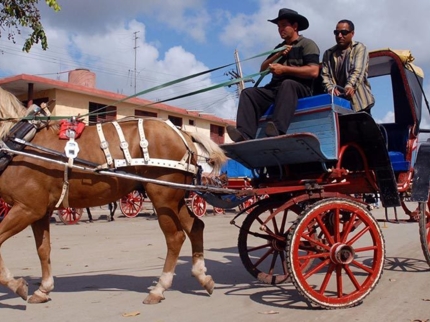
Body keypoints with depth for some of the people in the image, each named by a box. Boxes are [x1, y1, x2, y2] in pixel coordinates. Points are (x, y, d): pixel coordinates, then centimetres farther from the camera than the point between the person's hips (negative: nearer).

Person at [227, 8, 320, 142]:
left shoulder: (307, 44, 6)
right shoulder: (279, 47, 27)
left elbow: (314, 71, -10)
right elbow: (263, 69, 19)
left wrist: (284, 69, -12)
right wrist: (277, 55, 3)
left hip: (299, 88, -6)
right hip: (275, 88, 6)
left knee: (287, 84, -38)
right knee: (248, 93, -16)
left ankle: (277, 131, -57)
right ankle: (245, 134, -38)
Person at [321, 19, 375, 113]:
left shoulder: (359, 48, 5)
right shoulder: (328, 53, 16)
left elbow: (358, 71, -12)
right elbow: (325, 75, 4)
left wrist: (350, 86, -32)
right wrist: (330, 88, -18)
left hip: (358, 101, -2)